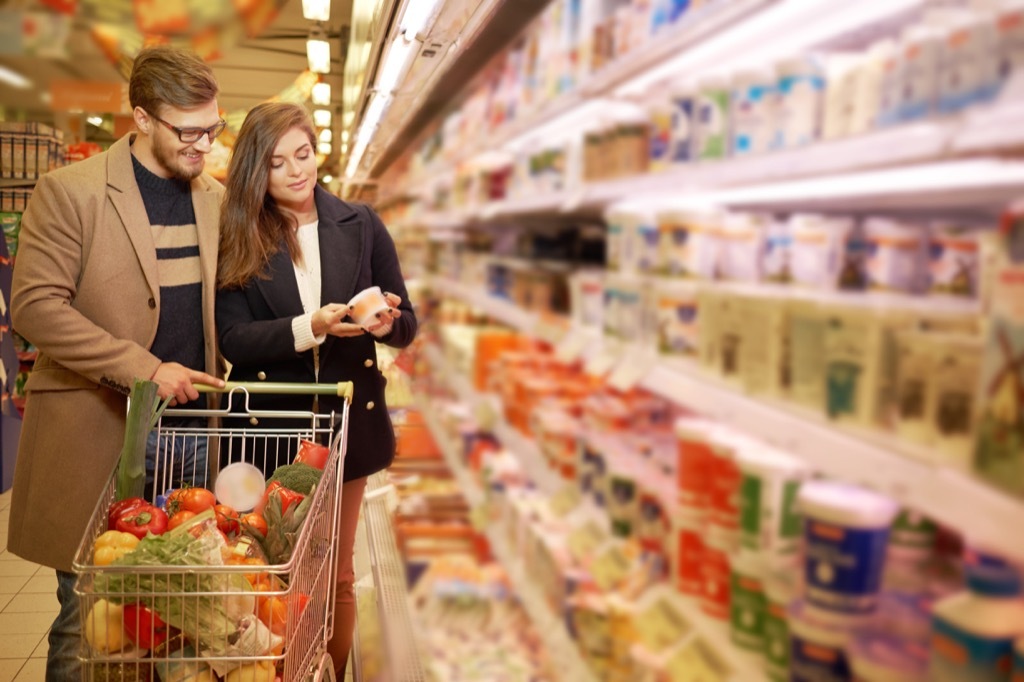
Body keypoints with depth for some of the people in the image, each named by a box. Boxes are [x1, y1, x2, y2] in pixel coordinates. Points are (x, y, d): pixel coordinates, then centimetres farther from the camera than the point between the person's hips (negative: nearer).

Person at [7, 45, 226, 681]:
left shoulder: (216, 197, 10)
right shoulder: (69, 191, -6)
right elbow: (35, 305, -12)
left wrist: (218, 380, 3)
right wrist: (145, 369, -17)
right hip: (98, 433, -4)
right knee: (86, 624, 7)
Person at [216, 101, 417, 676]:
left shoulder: (361, 226, 1)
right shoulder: (236, 239, -3)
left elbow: (407, 326, 1)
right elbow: (234, 339, -11)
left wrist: (384, 322, -22)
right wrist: (310, 328, -27)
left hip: (348, 423, 1)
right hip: (268, 428, -1)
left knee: (336, 575, 14)